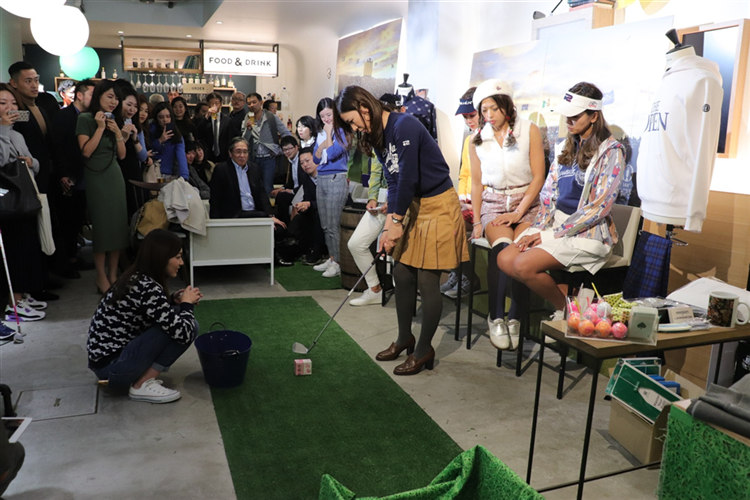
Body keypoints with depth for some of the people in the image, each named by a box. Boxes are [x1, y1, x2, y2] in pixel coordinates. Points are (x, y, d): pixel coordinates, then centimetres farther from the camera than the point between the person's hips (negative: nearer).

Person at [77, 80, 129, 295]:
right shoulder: (85, 119, -5)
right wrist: (100, 128, -16)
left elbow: (122, 155, 10)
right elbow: (86, 151, -15)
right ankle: (101, 278, 2)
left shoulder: (114, 120, 13)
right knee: (102, 226, -6)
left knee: (118, 225, 4)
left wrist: (118, 132, -4)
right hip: (97, 178, -6)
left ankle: (113, 275, 11)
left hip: (115, 177, 6)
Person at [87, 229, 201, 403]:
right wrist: (187, 304, -6)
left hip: (106, 356, 9)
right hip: (111, 367, -9)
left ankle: (140, 376, 8)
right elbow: (183, 334, -23)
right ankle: (142, 385, -8)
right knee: (184, 326, -16)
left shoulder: (136, 278, 4)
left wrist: (174, 300, 4)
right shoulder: (147, 288, -23)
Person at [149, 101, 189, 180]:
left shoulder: (176, 134, -1)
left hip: (169, 175, 0)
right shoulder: (150, 130, 0)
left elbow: (181, 156, -15)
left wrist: (184, 177, -30)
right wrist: (159, 141, -15)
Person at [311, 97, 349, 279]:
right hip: (321, 180, 8)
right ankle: (332, 259, 23)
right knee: (325, 226, 12)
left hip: (336, 180, -8)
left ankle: (338, 263, 1)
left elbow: (333, 153, -18)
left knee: (333, 226, -7)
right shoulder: (320, 133, 14)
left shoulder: (341, 131, -7)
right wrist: (321, 145, -6)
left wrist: (329, 133, -8)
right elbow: (316, 159, 12)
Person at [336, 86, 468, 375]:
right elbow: (393, 182, 4)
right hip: (413, 206, 9)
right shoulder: (377, 138, 7)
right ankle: (405, 339, 29)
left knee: (426, 281, -4)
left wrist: (396, 221, -13)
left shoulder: (404, 126, -20)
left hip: (438, 206, -9)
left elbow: (408, 178, -22)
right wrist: (390, 225, -6)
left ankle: (424, 351, 12)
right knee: (402, 274, 11)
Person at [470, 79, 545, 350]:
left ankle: (514, 317, -18)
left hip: (526, 202, -1)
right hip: (493, 203, 1)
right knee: (503, 246, -31)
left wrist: (518, 214, -10)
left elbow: (538, 177, -2)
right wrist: (477, 221, 3)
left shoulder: (529, 131, 3)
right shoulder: (477, 140, 12)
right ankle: (496, 317, -24)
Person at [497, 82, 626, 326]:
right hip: (556, 222, 7)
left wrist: (554, 233, -16)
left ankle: (567, 310, 0)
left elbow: (598, 207, -14)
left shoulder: (611, 151, -8)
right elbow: (549, 193, 12)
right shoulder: (569, 146, 14)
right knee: (504, 259, -14)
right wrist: (538, 229, -3)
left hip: (588, 233, -7)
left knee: (524, 265, -25)